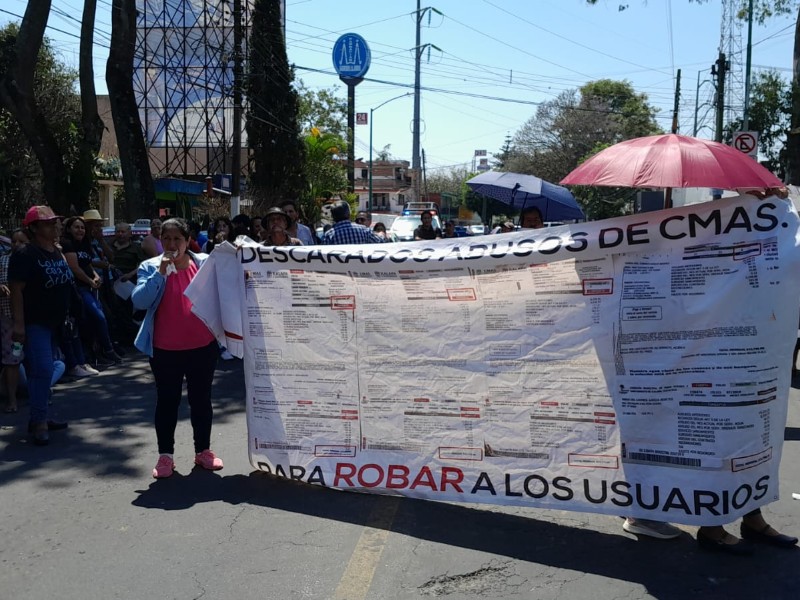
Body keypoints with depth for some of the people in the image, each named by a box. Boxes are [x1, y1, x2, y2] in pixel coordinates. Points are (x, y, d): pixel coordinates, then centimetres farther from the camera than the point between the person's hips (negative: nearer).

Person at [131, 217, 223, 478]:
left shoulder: (205, 263, 0)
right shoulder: (151, 267, -2)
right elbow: (139, 301, -14)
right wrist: (160, 273, -21)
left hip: (203, 346, 1)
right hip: (165, 349, -1)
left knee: (201, 399, 12)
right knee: (167, 400, 8)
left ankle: (203, 450, 26)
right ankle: (165, 454, 18)